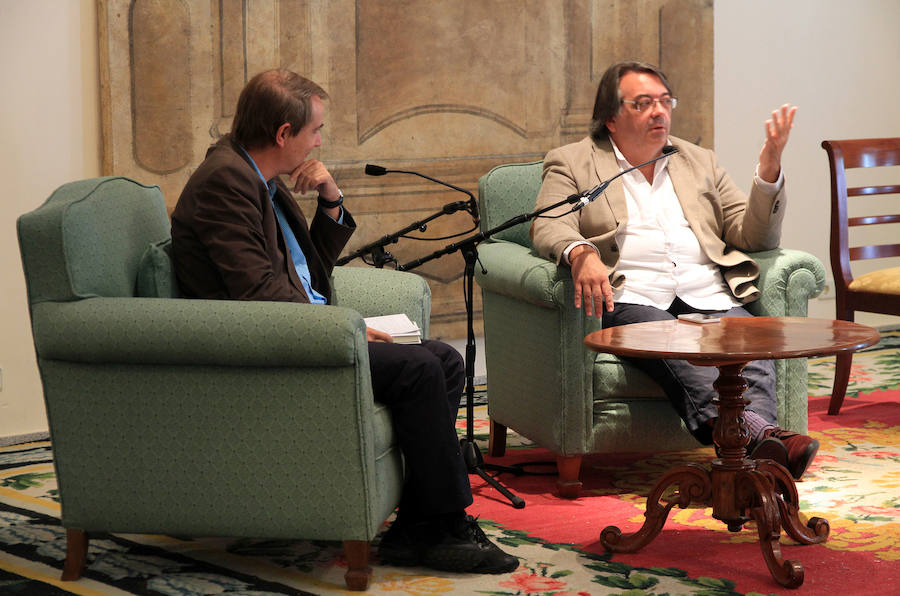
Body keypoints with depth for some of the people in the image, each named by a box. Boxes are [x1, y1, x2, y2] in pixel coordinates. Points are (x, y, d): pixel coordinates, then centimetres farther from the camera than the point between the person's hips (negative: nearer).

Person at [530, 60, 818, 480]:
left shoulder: (699, 162, 27)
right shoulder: (571, 163, 16)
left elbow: (753, 237, 20)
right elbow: (548, 228, -1)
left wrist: (769, 170, 3)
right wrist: (581, 254, -25)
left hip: (708, 299, 4)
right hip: (629, 299, -4)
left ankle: (760, 443, -55)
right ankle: (753, 432, -60)